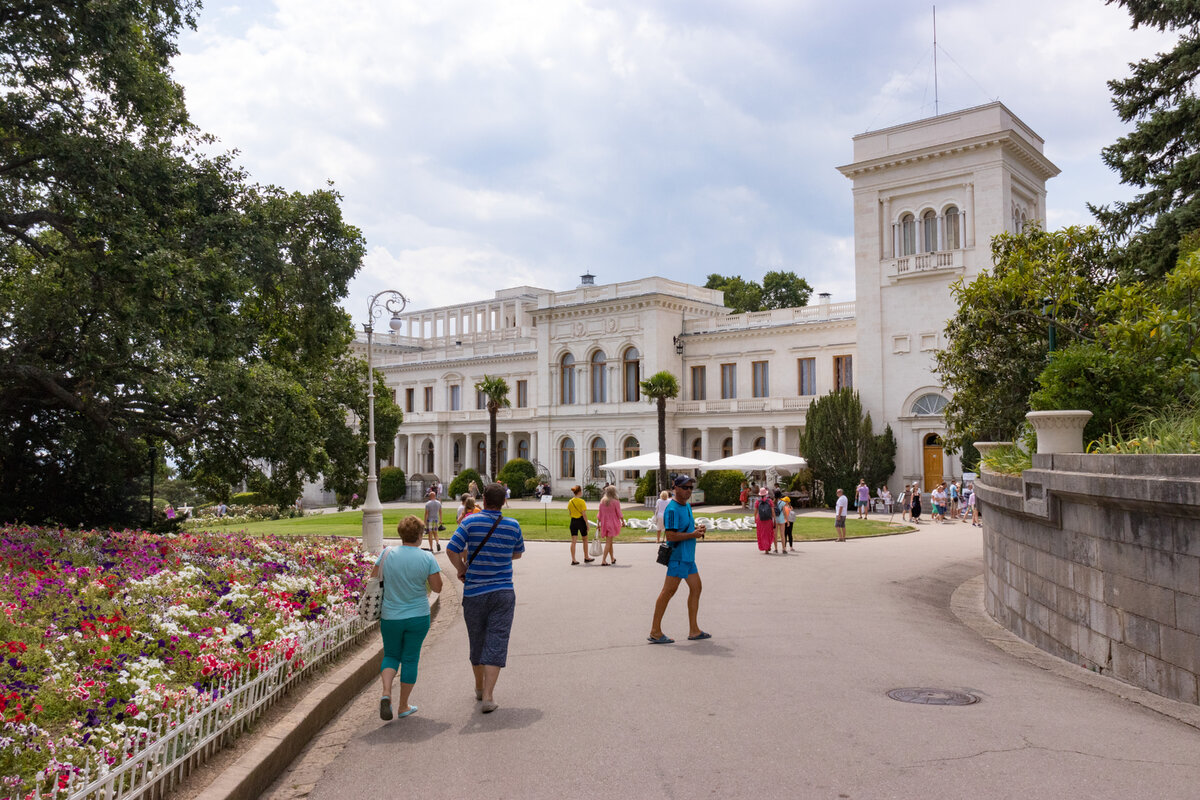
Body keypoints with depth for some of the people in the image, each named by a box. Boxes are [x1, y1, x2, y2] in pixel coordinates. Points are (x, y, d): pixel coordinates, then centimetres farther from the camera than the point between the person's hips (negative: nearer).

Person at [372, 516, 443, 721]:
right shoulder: (427, 558, -11)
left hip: (390, 617, 1)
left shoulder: (387, 554, -7)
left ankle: (386, 693, -5)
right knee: (410, 659, 10)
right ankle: (403, 706, 18)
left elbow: (374, 579, 1)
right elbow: (437, 587, -7)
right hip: (418, 617, -1)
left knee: (391, 655, 18)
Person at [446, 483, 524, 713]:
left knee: (477, 641, 16)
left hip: (474, 593, 0)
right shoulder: (513, 525, 0)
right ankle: (488, 696, -10)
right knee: (496, 643, -1)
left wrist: (462, 569, 4)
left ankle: (480, 688, 33)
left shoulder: (471, 522, -7)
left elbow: (451, 549, -13)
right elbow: (518, 554, 15)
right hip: (503, 592, 0)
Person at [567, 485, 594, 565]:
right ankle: (586, 558, 27)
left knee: (573, 541, 2)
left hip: (573, 521, 4)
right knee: (585, 540, 15)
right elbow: (584, 514, -15)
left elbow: (569, 513, 8)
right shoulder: (581, 501, -13)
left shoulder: (570, 502, 3)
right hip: (581, 521, -4)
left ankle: (573, 560, -2)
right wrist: (587, 524, -9)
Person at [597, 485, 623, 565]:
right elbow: (619, 514, -7)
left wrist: (598, 524, 10)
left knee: (609, 541, 19)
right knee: (608, 542, -3)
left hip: (604, 523, 5)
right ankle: (603, 560, -9)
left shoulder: (602, 501, 1)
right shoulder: (615, 502, -12)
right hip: (612, 523, -5)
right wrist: (623, 521, 9)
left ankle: (612, 558, 32)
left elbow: (599, 514, 3)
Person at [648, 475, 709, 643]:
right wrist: (693, 534, -17)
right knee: (669, 591, -7)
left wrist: (698, 528, 6)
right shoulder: (672, 509, -16)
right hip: (678, 555, -10)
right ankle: (655, 632, -2)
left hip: (688, 556, 10)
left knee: (696, 588, 12)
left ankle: (694, 630, 20)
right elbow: (670, 536, -22)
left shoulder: (687, 506, 14)